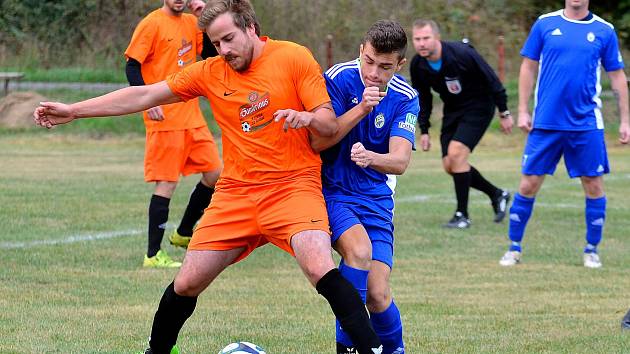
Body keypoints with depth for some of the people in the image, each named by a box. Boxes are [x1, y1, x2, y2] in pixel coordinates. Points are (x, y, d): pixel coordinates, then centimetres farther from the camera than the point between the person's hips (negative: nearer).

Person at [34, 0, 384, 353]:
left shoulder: (294, 57, -4)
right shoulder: (210, 72, 6)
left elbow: (330, 125, -4)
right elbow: (144, 95, 10)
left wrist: (307, 117, -28)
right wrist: (73, 111, 9)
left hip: (293, 187, -4)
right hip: (235, 192, 4)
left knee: (321, 269, -27)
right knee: (187, 283, 3)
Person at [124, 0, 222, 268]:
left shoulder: (191, 23, 12)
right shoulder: (152, 24, -8)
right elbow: (132, 66, -10)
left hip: (192, 116, 7)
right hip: (165, 118, -7)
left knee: (214, 173, 8)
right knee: (167, 183, -6)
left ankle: (184, 233, 25)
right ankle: (153, 255, 0)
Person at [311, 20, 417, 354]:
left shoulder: (405, 98, -3)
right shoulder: (338, 78, -11)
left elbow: (400, 160, -15)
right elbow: (316, 141, -17)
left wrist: (370, 157, -37)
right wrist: (360, 109, -27)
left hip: (375, 197, 2)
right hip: (330, 189, -2)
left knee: (377, 295, -9)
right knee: (359, 249, -31)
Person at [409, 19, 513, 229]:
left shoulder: (462, 54, -27)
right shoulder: (417, 65, -9)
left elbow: (491, 80, -16)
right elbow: (423, 98, 8)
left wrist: (504, 113, -11)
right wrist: (424, 131, 6)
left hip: (478, 107, -7)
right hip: (452, 111, 7)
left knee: (456, 153, -22)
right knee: (449, 165, 0)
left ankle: (462, 215, -10)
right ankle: (496, 195, 23)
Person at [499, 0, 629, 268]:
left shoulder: (604, 31, 4)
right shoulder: (545, 24, 4)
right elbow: (528, 68, 8)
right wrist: (523, 111, 3)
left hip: (586, 124, 0)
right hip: (545, 123, 0)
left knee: (594, 185, 1)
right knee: (529, 185, 0)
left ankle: (592, 250, 15)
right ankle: (514, 248, 12)